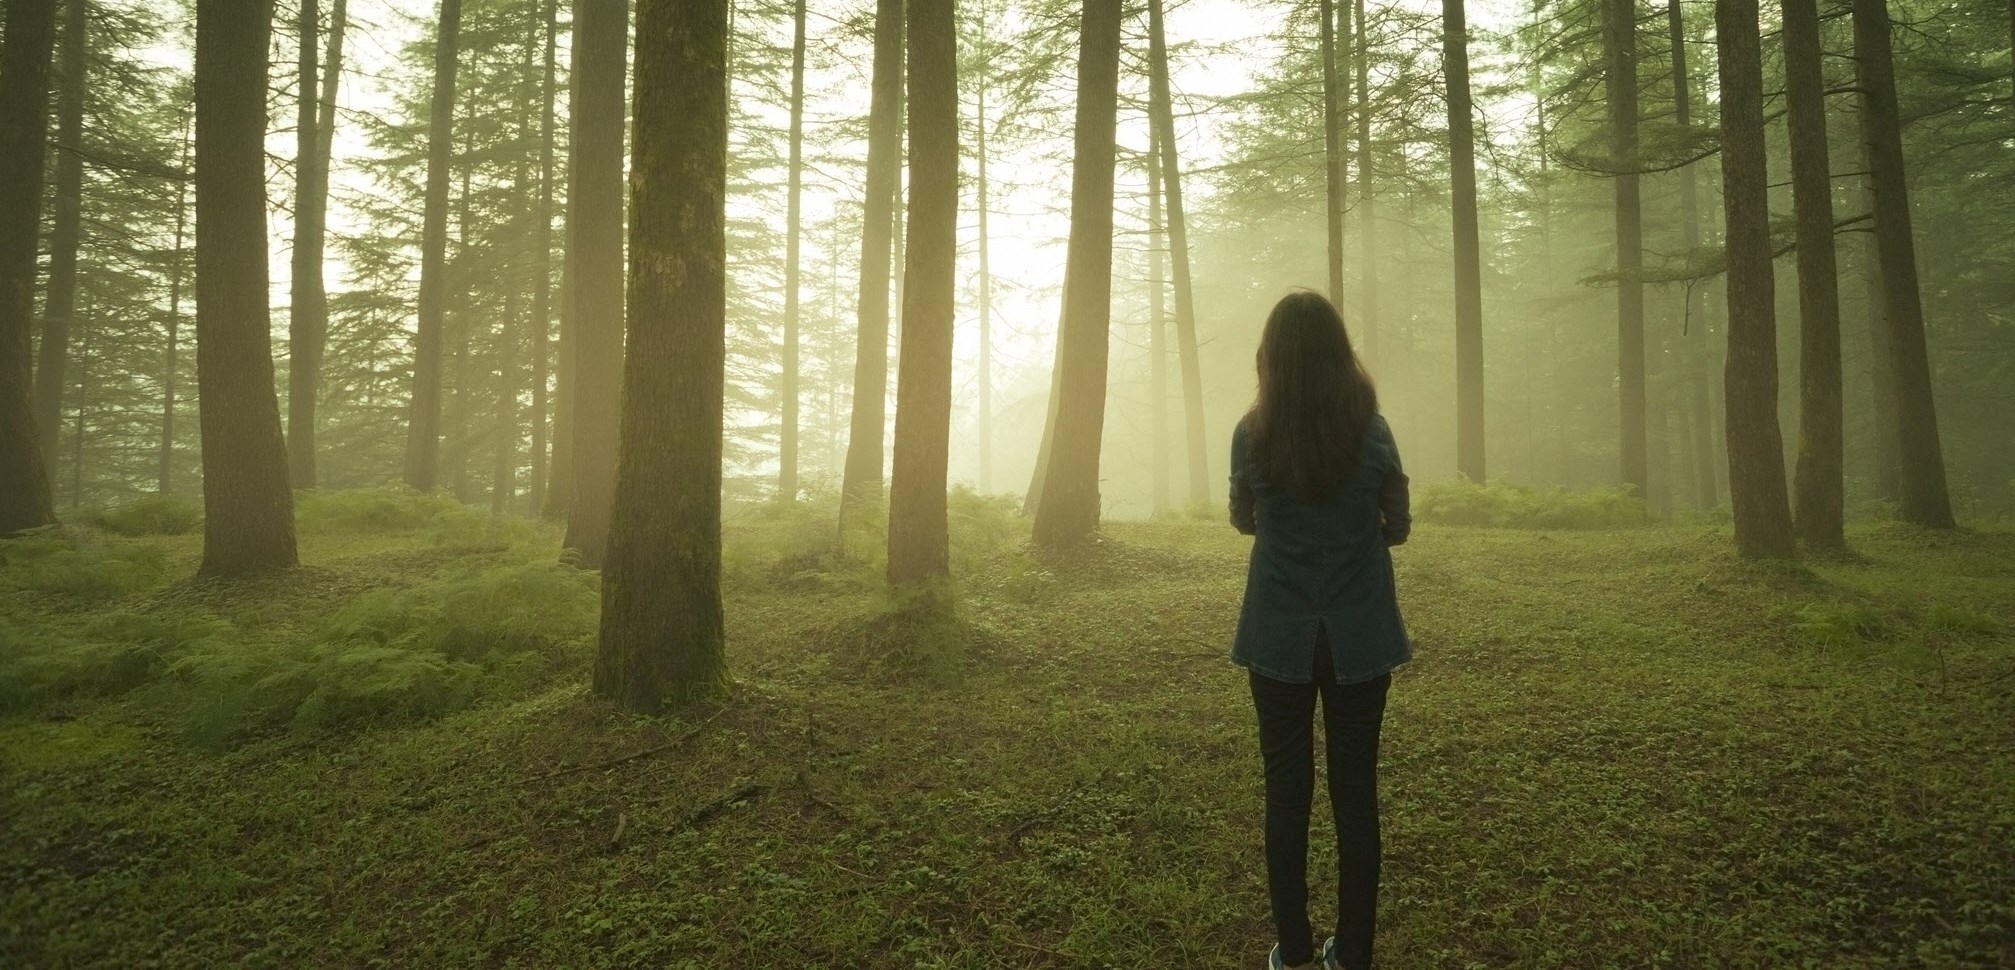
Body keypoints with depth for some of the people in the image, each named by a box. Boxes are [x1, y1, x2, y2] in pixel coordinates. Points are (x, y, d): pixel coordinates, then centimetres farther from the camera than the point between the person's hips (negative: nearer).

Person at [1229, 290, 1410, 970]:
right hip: (1359, 638, 0)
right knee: (1355, 792, 10)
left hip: (1280, 638, 0)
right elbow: (1397, 528, 4)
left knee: (1287, 790, 10)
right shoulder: (1373, 431, -8)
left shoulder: (1251, 434, -8)